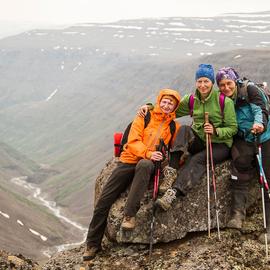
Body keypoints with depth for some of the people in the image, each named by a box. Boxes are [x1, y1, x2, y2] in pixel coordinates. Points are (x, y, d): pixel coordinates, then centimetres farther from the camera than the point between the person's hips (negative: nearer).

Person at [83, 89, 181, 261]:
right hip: (129, 160, 1)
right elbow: (133, 141, -4)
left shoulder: (175, 127, 12)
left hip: (148, 164, -1)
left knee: (144, 165, -40)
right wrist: (148, 153, -20)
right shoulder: (144, 117, 6)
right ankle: (93, 244, 7)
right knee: (105, 200, -7)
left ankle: (130, 214, -37)